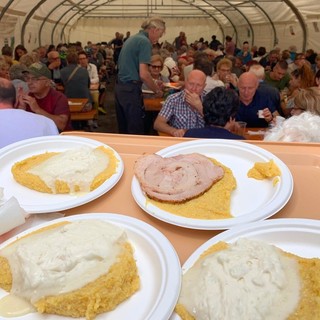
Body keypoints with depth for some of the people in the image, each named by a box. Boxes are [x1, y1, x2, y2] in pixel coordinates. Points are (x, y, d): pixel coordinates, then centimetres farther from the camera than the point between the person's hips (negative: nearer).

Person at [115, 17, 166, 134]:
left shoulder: (132, 38, 17)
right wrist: (157, 90, -5)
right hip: (131, 89, -9)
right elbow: (143, 74, -19)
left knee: (123, 128, 15)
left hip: (120, 87, 9)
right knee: (136, 129, -1)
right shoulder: (145, 42, -11)